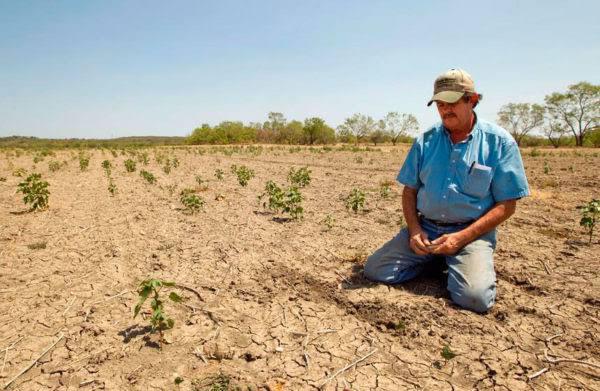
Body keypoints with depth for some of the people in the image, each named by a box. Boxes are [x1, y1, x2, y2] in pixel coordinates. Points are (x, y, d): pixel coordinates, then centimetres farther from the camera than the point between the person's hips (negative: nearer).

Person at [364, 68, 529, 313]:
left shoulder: (499, 142, -3)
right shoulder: (425, 141, 6)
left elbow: (506, 205, -4)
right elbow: (409, 190, 11)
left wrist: (461, 237, -15)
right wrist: (414, 229, -7)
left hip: (471, 232, -3)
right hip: (424, 228, 3)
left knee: (474, 297, -28)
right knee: (374, 270, -11)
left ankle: (457, 264, 7)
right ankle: (432, 261, 12)